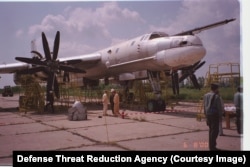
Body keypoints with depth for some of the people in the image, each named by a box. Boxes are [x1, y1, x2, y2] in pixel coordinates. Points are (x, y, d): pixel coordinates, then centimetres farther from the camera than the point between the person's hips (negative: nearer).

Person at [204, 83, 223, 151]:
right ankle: (212, 146, -1)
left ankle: (211, 145, 24)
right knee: (215, 130, -2)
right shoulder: (216, 96, -14)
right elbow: (220, 107, -12)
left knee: (211, 130, 17)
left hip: (208, 114, 8)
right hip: (215, 115, -7)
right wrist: (220, 116, -1)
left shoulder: (206, 95, 8)